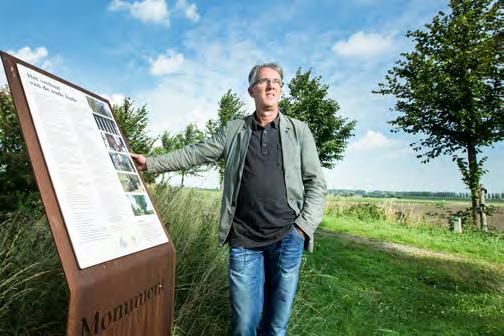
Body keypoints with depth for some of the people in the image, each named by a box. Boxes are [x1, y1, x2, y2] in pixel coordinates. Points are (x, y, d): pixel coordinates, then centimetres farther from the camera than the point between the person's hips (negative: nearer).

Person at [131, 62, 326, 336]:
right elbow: (196, 153, 11)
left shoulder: (299, 131, 6)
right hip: (244, 240, 1)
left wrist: (304, 227, -6)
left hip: (287, 238, 0)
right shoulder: (234, 130, 9)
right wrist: (151, 163, 7)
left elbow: (316, 183, 4)